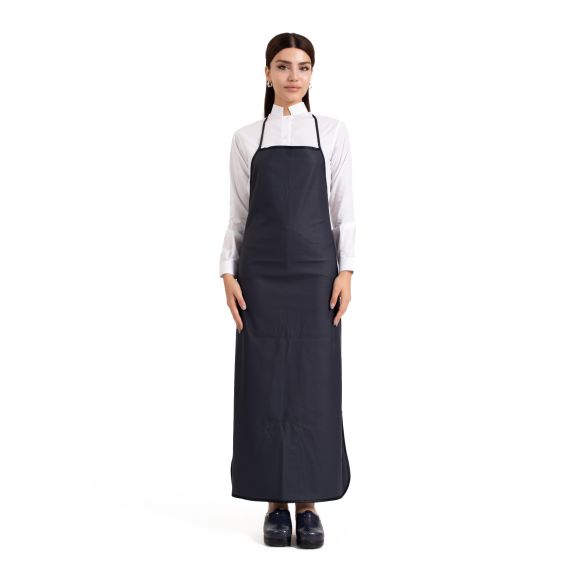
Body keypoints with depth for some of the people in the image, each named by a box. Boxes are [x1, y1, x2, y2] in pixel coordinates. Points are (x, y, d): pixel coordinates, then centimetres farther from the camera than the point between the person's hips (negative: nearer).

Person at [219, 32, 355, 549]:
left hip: (315, 270, -1)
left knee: (314, 384, 0)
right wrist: (228, 272, -3)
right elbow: (238, 214, 8)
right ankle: (276, 501, 13)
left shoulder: (333, 132, 7)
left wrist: (345, 271, -7)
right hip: (261, 273, 1)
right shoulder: (246, 138, 9)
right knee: (264, 384, 2)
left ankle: (308, 502, 12)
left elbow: (344, 209, 3)